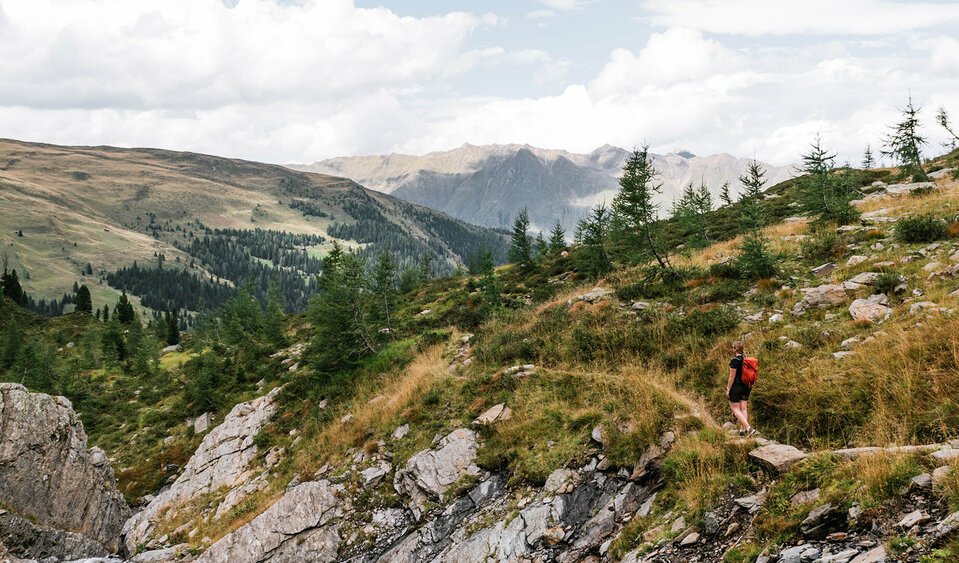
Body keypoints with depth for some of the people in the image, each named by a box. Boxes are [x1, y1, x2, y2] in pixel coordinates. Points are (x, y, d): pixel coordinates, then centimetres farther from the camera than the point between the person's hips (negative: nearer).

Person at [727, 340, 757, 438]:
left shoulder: (734, 360, -18)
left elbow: (732, 376, -17)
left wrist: (728, 389, -10)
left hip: (736, 386, -8)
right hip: (746, 386, 8)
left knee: (735, 409, -1)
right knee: (743, 409, 11)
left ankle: (748, 428, -15)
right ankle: (742, 430, 14)